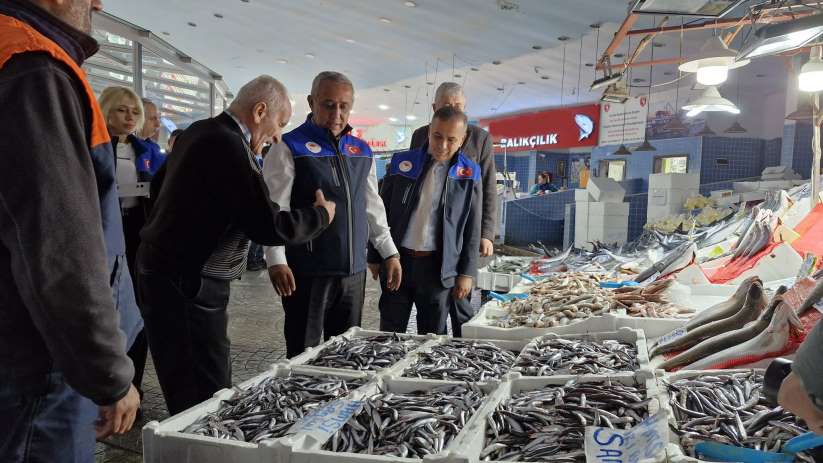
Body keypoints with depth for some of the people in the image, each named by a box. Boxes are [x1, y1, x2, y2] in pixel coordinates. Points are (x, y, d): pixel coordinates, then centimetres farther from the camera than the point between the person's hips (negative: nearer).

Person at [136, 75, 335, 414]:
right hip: (188, 285, -10)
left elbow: (160, 185, 25)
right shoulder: (229, 147, -20)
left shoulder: (200, 131, 11)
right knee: (207, 398, -5)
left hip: (162, 269, 10)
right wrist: (321, 215, -6)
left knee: (188, 394, 14)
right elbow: (269, 227, -22)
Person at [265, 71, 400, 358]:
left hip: (354, 272, 5)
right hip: (308, 272, -5)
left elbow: (373, 208, 18)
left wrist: (390, 253, 15)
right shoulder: (289, 148, -5)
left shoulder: (362, 152, 13)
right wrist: (276, 261, -20)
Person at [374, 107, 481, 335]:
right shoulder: (401, 163, 2)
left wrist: (467, 273, -1)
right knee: (389, 336, 9)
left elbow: (472, 229, 2)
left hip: (438, 267, -1)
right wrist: (375, 257, 5)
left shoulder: (469, 175, -1)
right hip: (397, 260, 1)